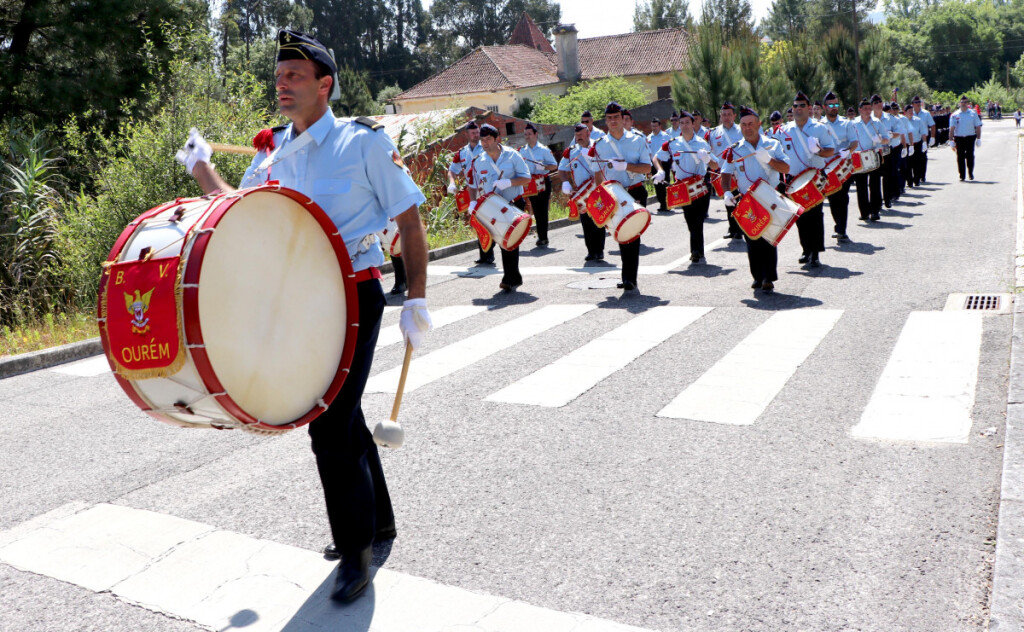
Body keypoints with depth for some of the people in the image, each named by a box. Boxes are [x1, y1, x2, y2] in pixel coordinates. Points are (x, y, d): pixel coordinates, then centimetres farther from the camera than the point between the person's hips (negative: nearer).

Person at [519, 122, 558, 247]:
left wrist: (543, 167, -19)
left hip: (543, 183, -3)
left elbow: (554, 166, -2)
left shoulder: (544, 150, -3)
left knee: (543, 210, -6)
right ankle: (541, 237, 14)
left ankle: (543, 238, -3)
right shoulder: (522, 151, 8)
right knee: (536, 211, 5)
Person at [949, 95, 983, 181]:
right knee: (960, 157, 2)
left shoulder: (973, 114, 5)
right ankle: (961, 176, 9)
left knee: (970, 156, 3)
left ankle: (971, 173, 18)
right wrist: (951, 141, -4)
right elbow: (952, 128, 3)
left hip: (970, 138, 0)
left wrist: (978, 139, 1)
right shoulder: (954, 115, 3)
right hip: (959, 138, 0)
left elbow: (978, 127, 7)